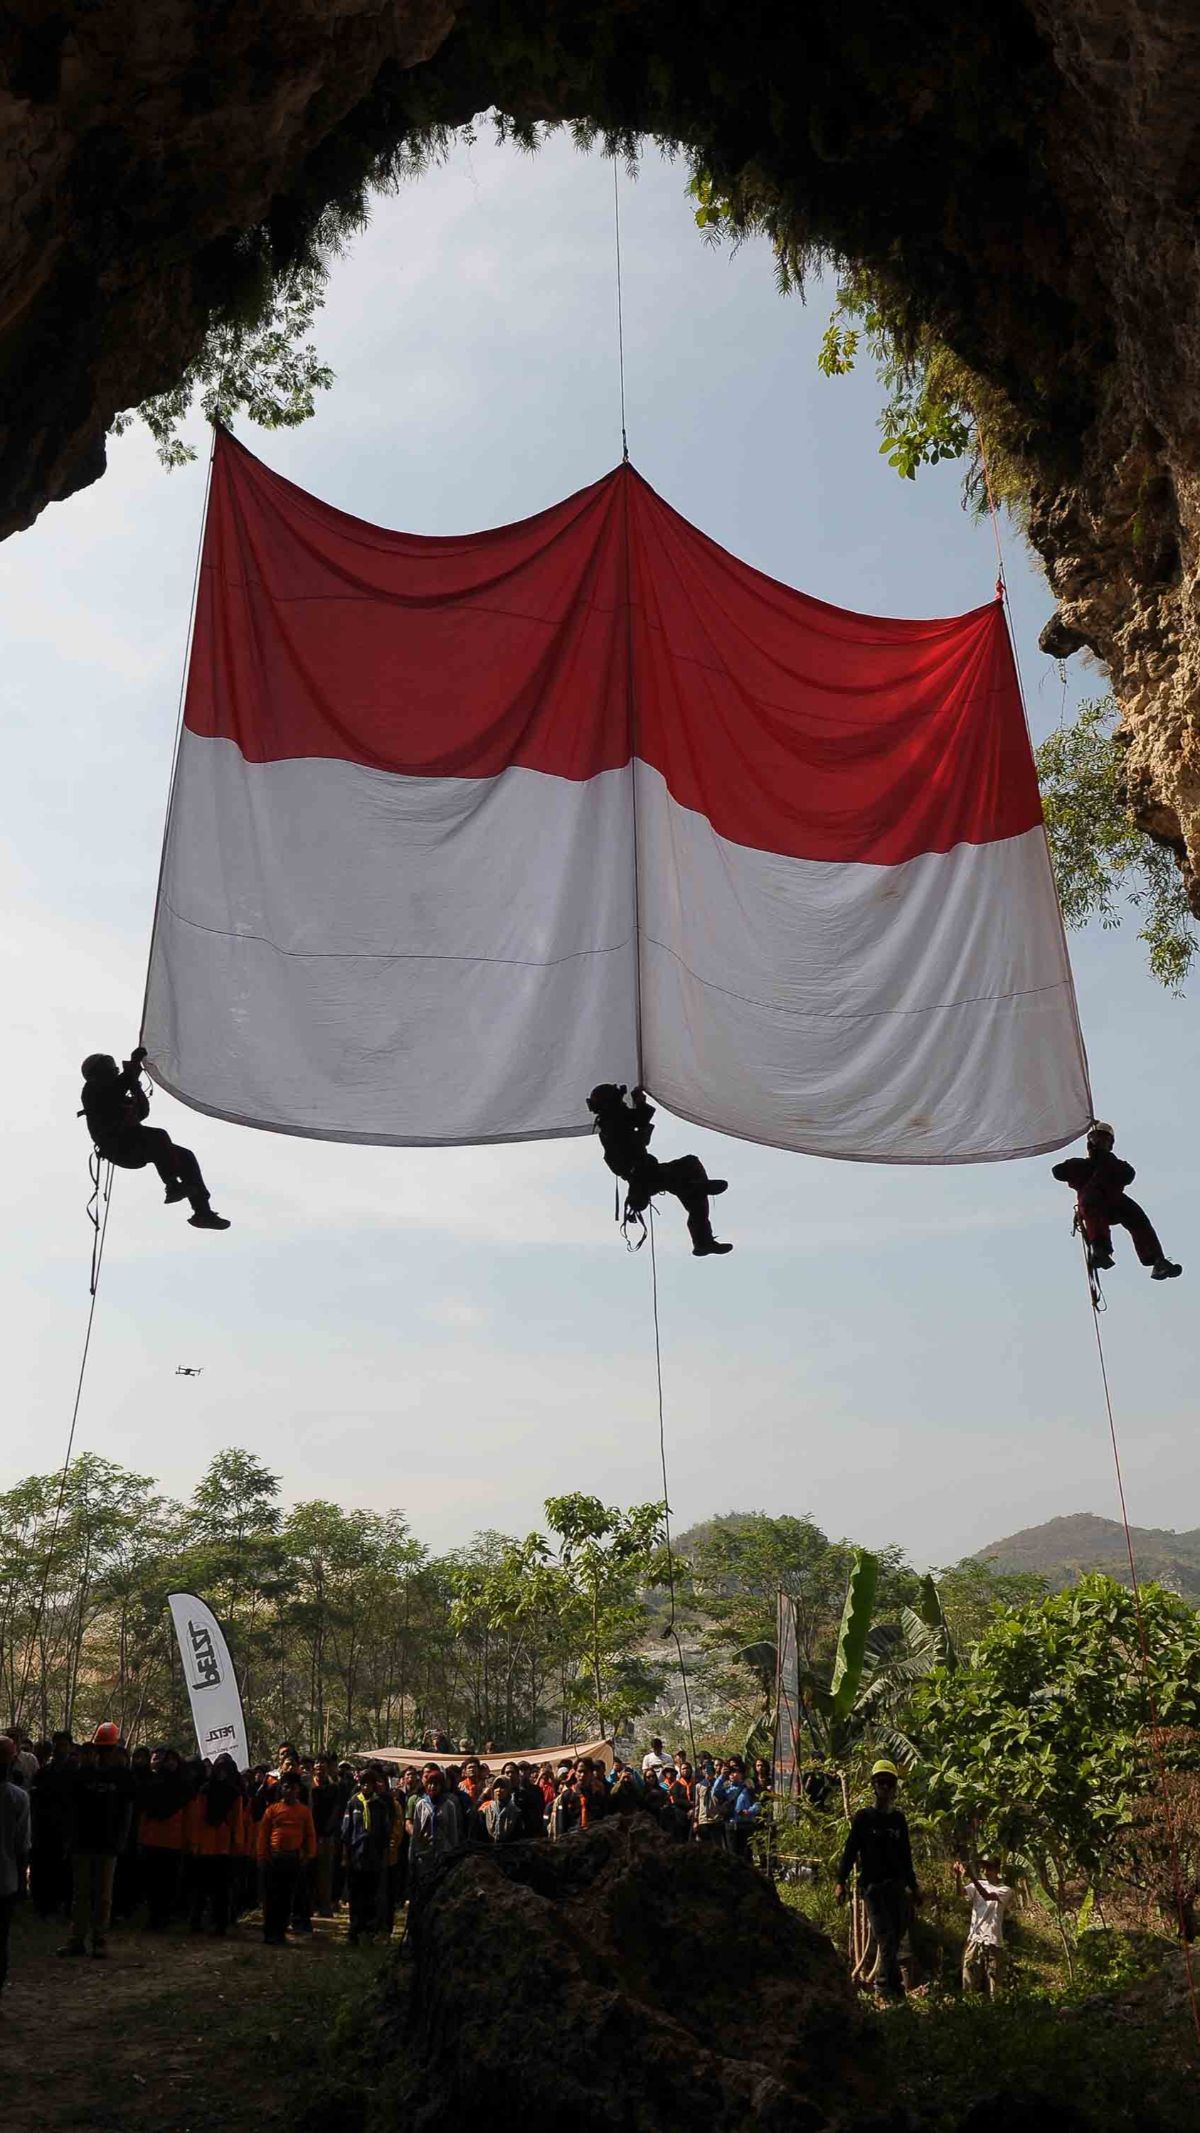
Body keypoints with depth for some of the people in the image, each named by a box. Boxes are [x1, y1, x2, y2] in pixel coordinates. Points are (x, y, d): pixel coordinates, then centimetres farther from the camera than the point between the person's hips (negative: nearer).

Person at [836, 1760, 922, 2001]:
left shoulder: (898, 1819, 13)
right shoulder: (863, 1817, 1)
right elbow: (850, 1850, -1)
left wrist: (913, 1886, 21)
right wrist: (841, 1882, -7)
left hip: (896, 1885, 4)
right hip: (872, 1885, -4)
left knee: (896, 1936, 1)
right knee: (886, 1937, -11)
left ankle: (884, 1984, 14)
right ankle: (893, 1985, -9)